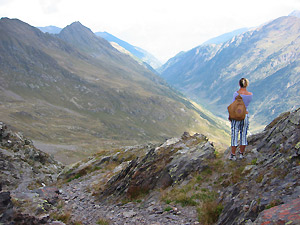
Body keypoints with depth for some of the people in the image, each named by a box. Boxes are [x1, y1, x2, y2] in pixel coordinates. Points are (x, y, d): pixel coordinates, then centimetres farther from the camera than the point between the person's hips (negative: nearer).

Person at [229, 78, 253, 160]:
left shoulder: (236, 93, -13)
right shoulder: (250, 94, -3)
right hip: (246, 115, 3)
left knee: (234, 135, 4)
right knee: (244, 135, 13)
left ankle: (233, 155, 8)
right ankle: (241, 154, 21)